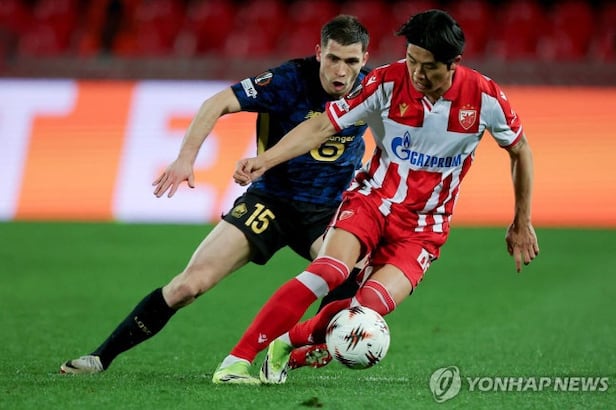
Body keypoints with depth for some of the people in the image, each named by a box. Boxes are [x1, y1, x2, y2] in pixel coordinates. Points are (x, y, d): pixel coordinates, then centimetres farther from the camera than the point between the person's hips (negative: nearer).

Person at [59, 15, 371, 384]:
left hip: (328, 213, 2)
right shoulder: (292, 80, -18)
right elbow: (219, 103, -20)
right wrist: (186, 157, -31)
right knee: (191, 283, -11)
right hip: (271, 199, -2)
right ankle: (103, 357, 1)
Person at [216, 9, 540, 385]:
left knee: (370, 307, -22)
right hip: (372, 199, -1)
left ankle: (287, 342, 4)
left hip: (423, 227, 1)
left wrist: (522, 223, 10)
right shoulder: (386, 82, -14)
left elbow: (520, 150, 6)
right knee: (330, 271, -30)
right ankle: (237, 358, -26)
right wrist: (265, 161, -27)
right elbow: (321, 127, -13)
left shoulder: (485, 97, -12)